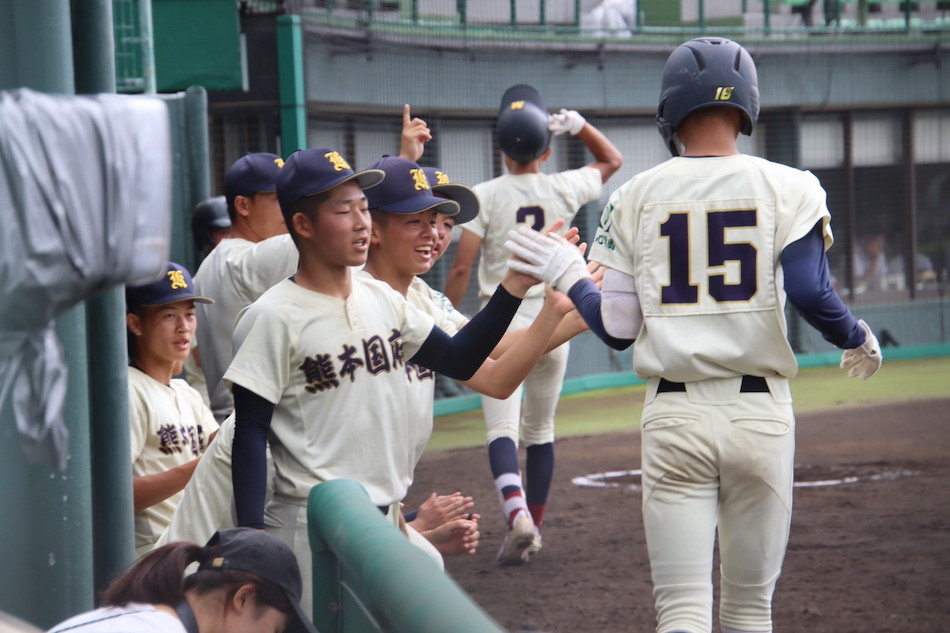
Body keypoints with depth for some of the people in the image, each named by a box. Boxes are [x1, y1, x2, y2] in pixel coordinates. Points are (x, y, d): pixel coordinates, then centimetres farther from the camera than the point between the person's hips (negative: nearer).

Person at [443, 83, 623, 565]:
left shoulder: (485, 196, -6)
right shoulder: (564, 190, 1)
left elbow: (461, 267, -11)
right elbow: (611, 161, 21)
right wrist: (577, 123, 12)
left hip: (501, 327, -3)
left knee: (501, 429, -9)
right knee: (540, 431, 16)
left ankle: (517, 515, -31)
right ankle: (533, 529, 23)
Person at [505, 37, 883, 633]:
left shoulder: (635, 198, 4)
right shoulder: (786, 187, 0)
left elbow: (617, 327, 2)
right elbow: (810, 291, -13)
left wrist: (564, 271, 19)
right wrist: (858, 339, 6)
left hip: (674, 416, 0)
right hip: (760, 413, 0)